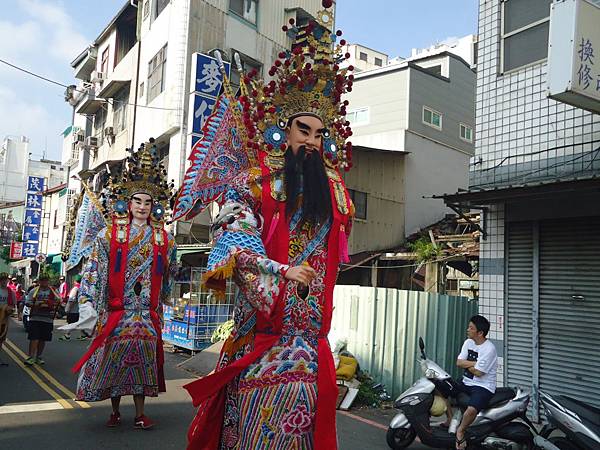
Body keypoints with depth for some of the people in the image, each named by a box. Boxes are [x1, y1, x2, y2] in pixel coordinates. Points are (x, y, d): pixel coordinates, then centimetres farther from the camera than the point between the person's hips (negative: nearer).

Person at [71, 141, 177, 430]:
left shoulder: (164, 240, 6)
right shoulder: (109, 235, 1)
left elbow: (168, 275, 15)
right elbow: (94, 269, -4)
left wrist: (160, 301, 18)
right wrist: (88, 302, -11)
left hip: (147, 312, 1)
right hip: (116, 309, -1)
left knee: (143, 359, 3)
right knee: (114, 359, 3)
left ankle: (140, 414, 15)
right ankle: (115, 411, 21)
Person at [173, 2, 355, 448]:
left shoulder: (333, 189, 14)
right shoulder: (252, 181, 0)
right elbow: (236, 239, -12)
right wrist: (282, 271, -19)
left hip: (309, 331, 4)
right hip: (262, 324, -4)